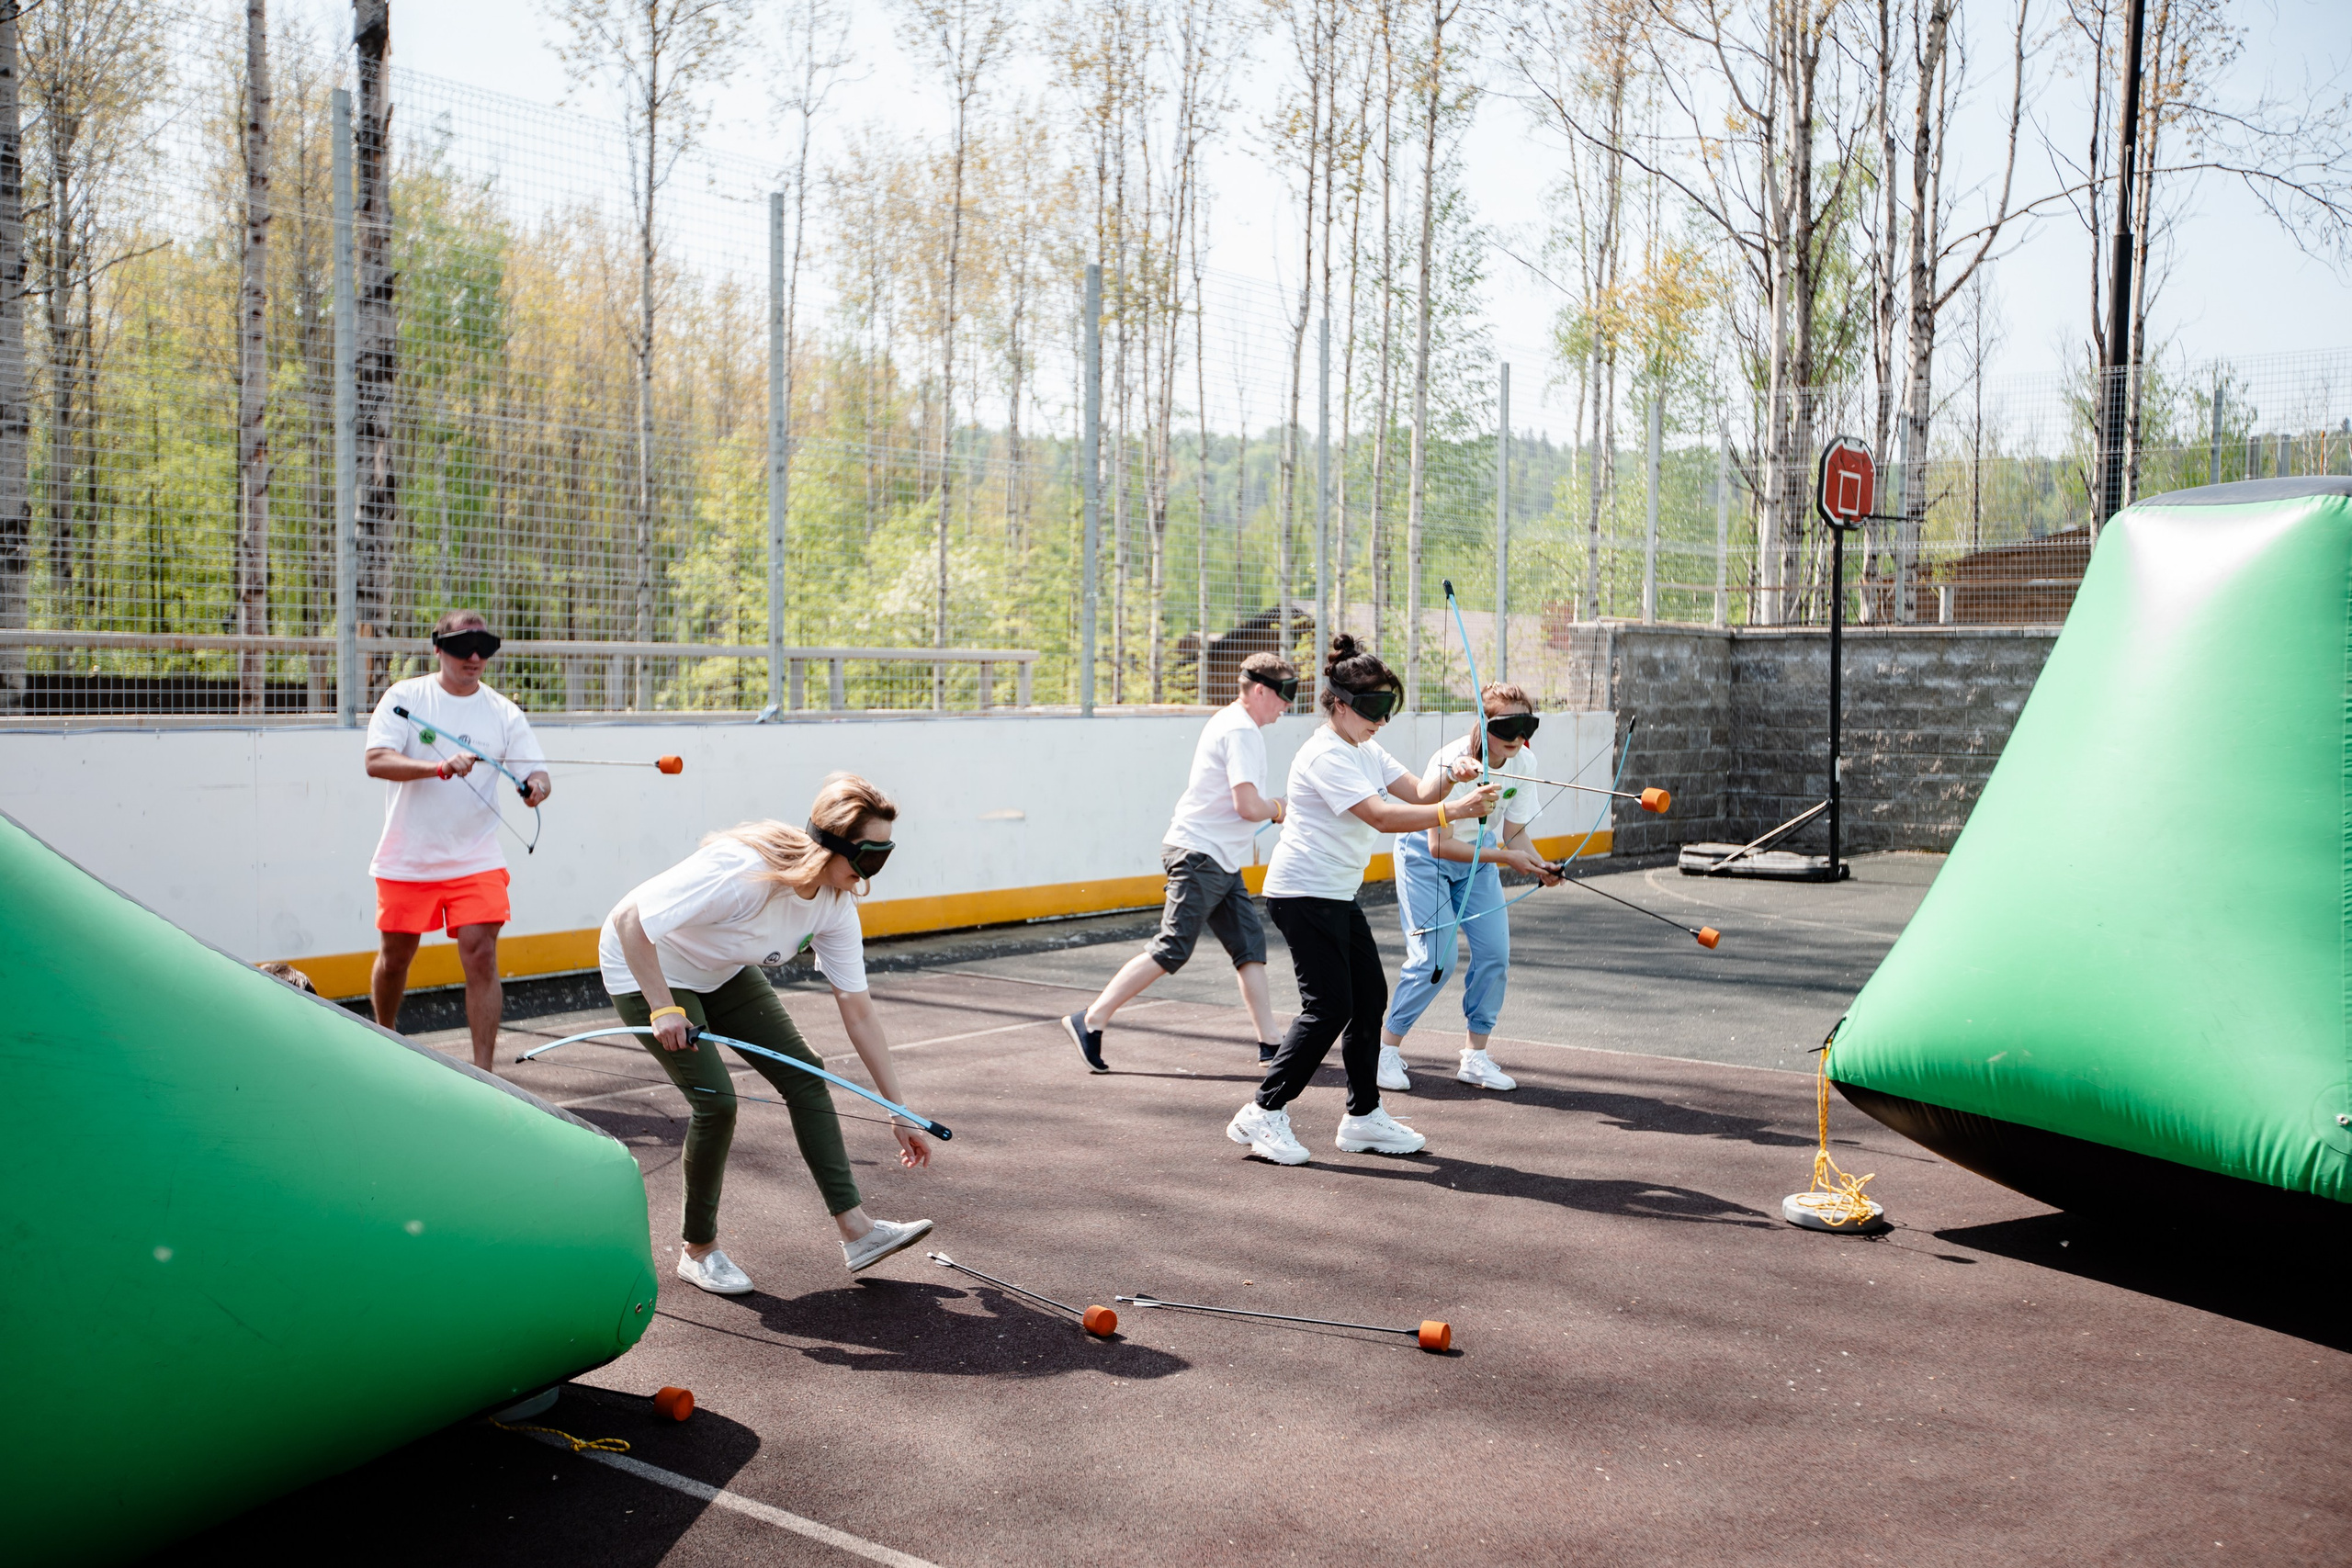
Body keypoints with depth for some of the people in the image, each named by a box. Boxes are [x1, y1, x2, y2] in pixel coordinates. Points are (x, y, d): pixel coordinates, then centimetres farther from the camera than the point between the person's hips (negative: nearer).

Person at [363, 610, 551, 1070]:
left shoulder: (504, 713, 2)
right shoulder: (405, 696, -3)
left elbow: (537, 775, -3)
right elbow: (376, 761, -15)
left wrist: (536, 787, -28)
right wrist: (440, 766, -31)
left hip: (475, 859, 0)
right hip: (407, 858, 0)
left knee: (481, 956, -10)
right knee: (395, 956, 13)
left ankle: (483, 1071, -6)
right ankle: (385, 1039, 41)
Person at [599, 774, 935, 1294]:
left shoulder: (836, 905, -15)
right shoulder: (741, 871, -38)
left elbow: (858, 1011, -9)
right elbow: (629, 919, -33)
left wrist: (900, 1112, -8)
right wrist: (663, 1009, -33)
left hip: (724, 974, 7)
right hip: (646, 968, -7)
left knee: (804, 1073, -3)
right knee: (716, 1100, -16)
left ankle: (856, 1230, 0)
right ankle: (698, 1251, 6)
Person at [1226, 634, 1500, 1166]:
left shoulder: (1366, 751, 13)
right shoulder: (1326, 755, -18)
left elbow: (1417, 793, 6)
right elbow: (1381, 815, -29)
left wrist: (1451, 776, -15)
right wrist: (1456, 810, -35)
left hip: (1339, 895, 10)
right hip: (1303, 893, -10)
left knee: (1370, 997, 9)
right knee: (1329, 1008, -10)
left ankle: (1363, 1116, 18)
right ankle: (1264, 1113, -1)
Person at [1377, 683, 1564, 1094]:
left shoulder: (1525, 764, -14)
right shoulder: (1450, 765, -32)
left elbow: (1514, 832, -6)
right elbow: (1440, 845, -29)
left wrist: (1539, 865, -26)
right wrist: (1505, 858, -33)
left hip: (1479, 856, 6)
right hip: (1426, 858, -6)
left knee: (1495, 954, -4)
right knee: (1436, 959, -14)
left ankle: (1475, 1056, 10)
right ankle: (1386, 1049, 4)